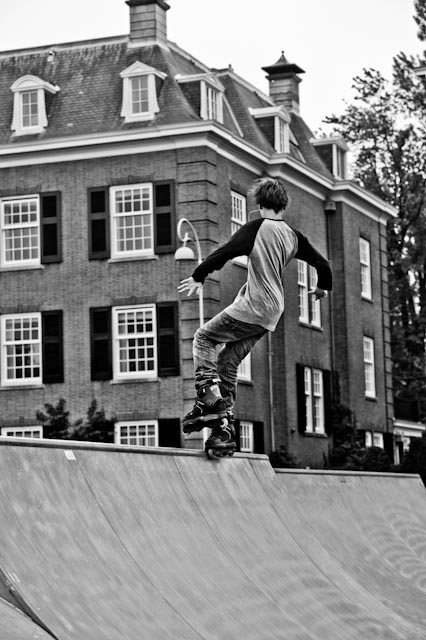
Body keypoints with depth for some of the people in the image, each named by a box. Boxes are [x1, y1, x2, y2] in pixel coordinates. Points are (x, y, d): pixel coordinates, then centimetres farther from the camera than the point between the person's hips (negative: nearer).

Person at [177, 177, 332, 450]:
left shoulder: (257, 228, -7)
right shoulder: (294, 236, 11)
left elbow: (225, 252, -16)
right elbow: (322, 264, 17)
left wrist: (198, 277, -10)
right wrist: (323, 288, 36)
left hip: (252, 307, -7)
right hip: (272, 314, 7)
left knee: (204, 337, 7)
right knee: (228, 361, 13)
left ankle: (209, 398, -12)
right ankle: (225, 428, 9)